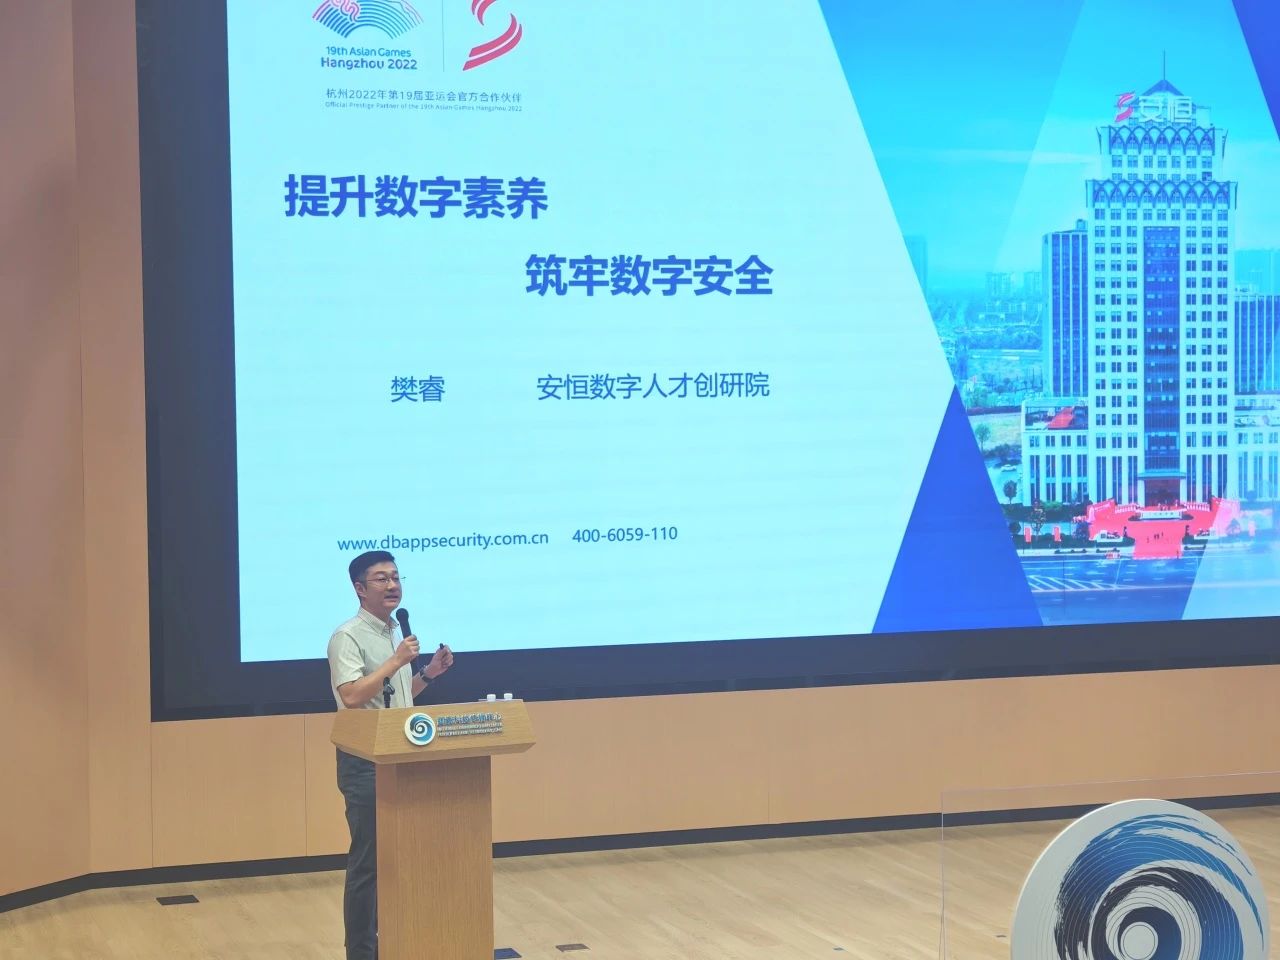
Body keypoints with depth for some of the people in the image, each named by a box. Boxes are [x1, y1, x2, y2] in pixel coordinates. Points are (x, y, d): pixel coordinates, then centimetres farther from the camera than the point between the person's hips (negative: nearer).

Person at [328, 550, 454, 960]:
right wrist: (396, 662, -24)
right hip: (365, 761, -8)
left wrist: (428, 673, 9)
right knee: (367, 860, -4)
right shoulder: (348, 637, -13)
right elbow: (352, 696, -25)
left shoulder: (397, 634, 14)